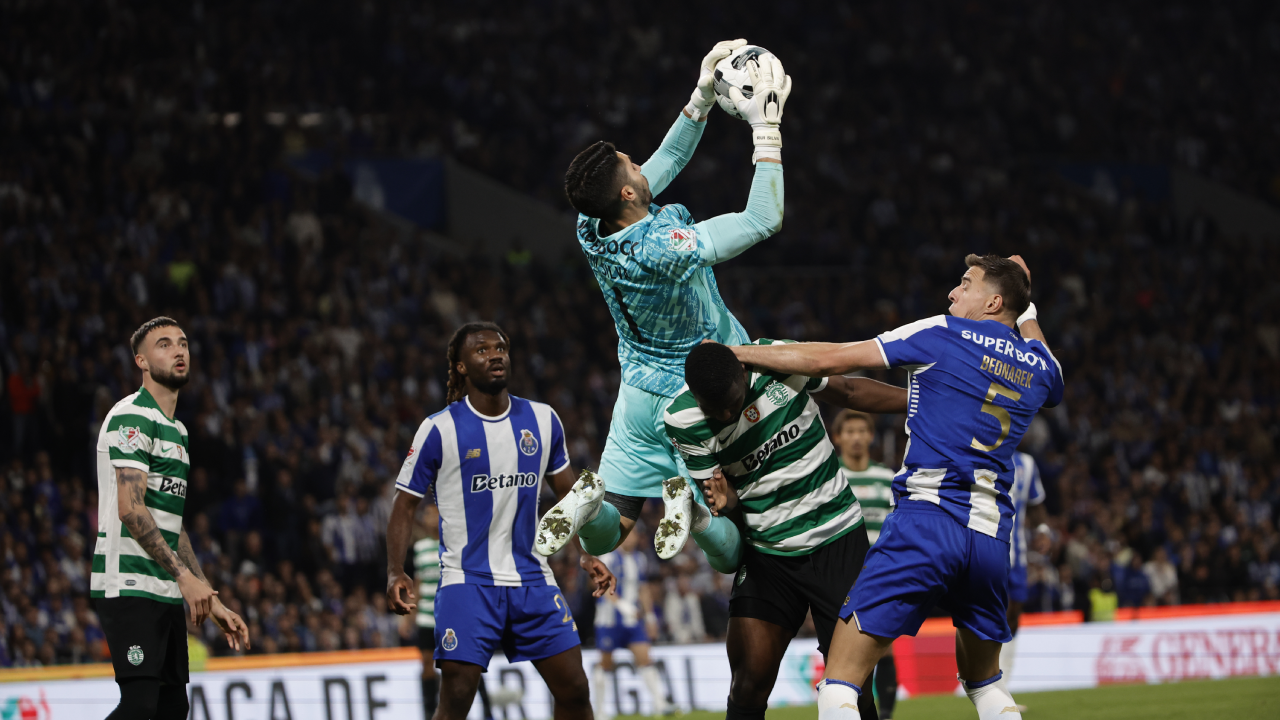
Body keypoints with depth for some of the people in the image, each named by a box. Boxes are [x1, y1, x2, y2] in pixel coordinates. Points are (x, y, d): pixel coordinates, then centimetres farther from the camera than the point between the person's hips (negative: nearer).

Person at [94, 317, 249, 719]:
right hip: (129, 587, -9)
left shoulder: (177, 431, 23)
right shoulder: (132, 417, -8)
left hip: (167, 594, 9)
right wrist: (183, 576, -20)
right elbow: (130, 509, -18)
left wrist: (212, 602, 20)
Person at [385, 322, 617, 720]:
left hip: (532, 579, 4)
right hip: (467, 580, -4)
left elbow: (568, 491, 17)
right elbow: (405, 504, -1)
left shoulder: (543, 420, 6)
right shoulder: (439, 429, -6)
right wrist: (395, 573, -13)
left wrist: (588, 555, 9)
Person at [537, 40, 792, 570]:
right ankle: (692, 504, -25)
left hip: (641, 391, 6)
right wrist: (766, 124, -27)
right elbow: (763, 220, -29)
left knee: (606, 535, 16)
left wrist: (703, 95, -5)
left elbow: (668, 160, 1)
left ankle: (586, 504, -18)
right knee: (731, 554, 6)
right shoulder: (663, 248, -33)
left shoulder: (592, 229, -13)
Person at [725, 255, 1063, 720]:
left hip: (927, 520, -6)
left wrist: (734, 352, 10)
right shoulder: (1040, 364, 15)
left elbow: (830, 359, 1)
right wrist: (1026, 307, 46)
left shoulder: (942, 335, 2)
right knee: (984, 682, 25)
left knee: (840, 682, -5)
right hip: (991, 537, 6)